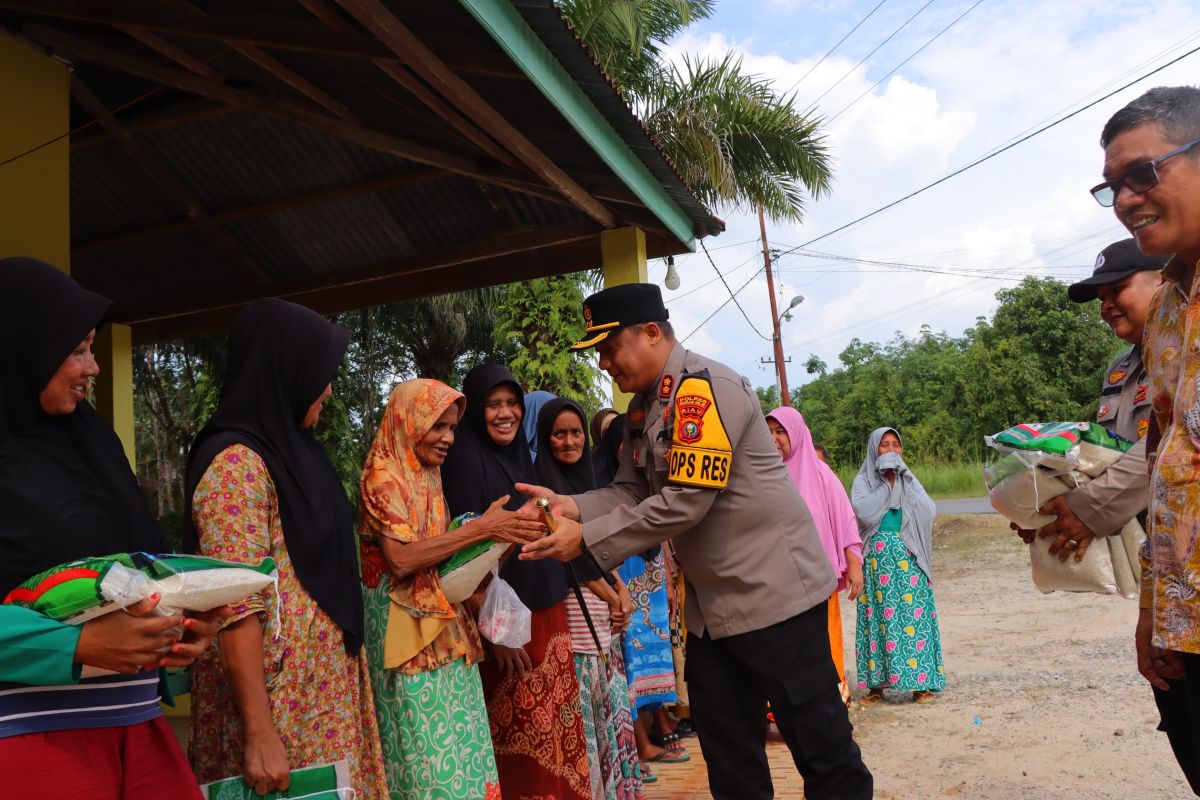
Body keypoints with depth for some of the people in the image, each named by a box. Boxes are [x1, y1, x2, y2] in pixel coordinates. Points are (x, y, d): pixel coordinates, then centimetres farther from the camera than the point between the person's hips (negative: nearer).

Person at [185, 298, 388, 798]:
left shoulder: (287, 450, 11)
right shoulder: (237, 461, -17)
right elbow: (236, 607, -22)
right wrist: (258, 732, -23)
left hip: (324, 681, 9)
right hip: (279, 690, -9)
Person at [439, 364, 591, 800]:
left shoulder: (519, 453, 12)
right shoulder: (465, 458, -11)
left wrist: (557, 609, 14)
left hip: (545, 610, 8)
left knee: (556, 732, 13)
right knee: (525, 744, 0)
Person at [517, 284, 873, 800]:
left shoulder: (706, 387, -19)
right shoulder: (644, 407, 9)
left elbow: (685, 502, -25)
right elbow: (630, 492, 5)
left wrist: (586, 539, -22)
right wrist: (570, 506, -13)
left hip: (772, 589, -9)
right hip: (711, 602, 9)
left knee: (818, 743, 3)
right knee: (726, 748, 16)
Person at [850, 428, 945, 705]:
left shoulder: (909, 479, 13)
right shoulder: (863, 481, 5)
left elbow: (930, 512, -2)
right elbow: (863, 512, -14)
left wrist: (902, 481, -5)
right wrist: (888, 483, -8)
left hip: (909, 558, 2)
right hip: (878, 557, -2)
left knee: (913, 615, -2)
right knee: (878, 616, -1)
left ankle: (920, 682, 4)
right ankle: (877, 683, 5)